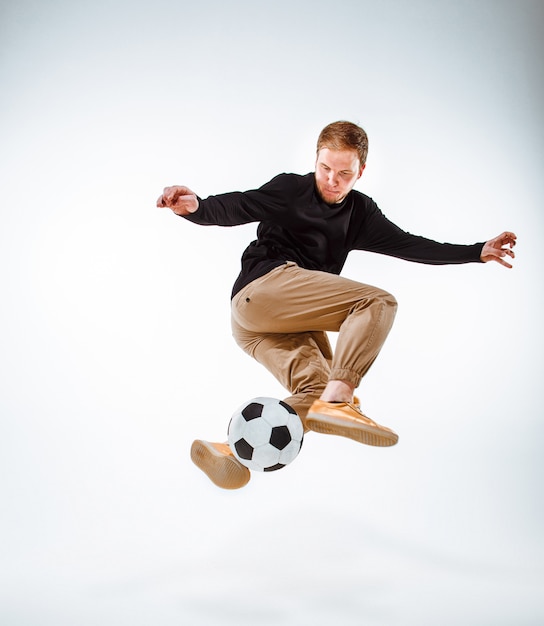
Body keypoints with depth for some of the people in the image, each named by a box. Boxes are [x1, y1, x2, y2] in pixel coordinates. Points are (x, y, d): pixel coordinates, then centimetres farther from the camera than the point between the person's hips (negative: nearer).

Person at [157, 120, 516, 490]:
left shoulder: (360, 212, 22)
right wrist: (195, 207, -29)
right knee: (377, 303, -18)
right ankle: (337, 400, -36)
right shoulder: (291, 189, 6)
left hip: (291, 323, 7)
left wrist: (478, 252, 16)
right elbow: (235, 208, -6)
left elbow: (407, 245, 21)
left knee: (315, 390, -19)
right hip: (262, 287, -6)